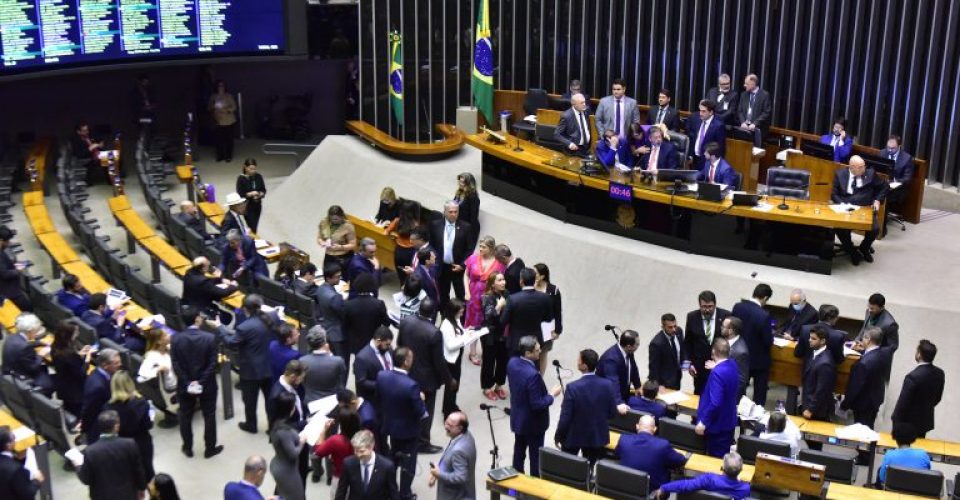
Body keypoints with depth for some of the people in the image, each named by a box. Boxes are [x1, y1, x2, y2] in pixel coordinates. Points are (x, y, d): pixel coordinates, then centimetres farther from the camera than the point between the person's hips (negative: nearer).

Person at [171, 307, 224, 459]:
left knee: (185, 417, 17)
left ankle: (187, 448, 28)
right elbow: (213, 364, -16)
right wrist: (201, 382, -12)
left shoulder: (176, 339, -10)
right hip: (207, 385, -2)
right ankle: (210, 448, 23)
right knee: (209, 416, 13)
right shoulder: (210, 338, -15)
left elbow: (175, 365, -10)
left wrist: (187, 383, -7)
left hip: (184, 385, 2)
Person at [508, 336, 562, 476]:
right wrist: (552, 395, -14)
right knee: (536, 456, 14)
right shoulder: (533, 374, -35)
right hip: (533, 422, -7)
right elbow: (537, 405, -28)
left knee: (519, 452, 23)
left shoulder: (512, 363, -11)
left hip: (517, 418, 7)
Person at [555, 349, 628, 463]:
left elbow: (565, 417, -19)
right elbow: (611, 413, -5)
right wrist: (618, 409, 18)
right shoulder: (608, 385, -17)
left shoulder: (573, 387, -26)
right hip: (597, 436, 3)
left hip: (573, 436, -3)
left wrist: (558, 437, -4)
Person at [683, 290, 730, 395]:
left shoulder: (726, 316, -11)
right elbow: (687, 342, 4)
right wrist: (690, 362, -2)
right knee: (699, 395, 11)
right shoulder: (692, 317, -6)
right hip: (700, 366, 1)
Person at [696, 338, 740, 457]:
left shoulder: (717, 373, -29)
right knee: (724, 456, 20)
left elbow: (715, 403, -32)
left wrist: (703, 421, -23)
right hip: (728, 420, 9)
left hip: (717, 423, -9)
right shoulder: (732, 366, -1)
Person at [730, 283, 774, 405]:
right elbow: (768, 341, -20)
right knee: (759, 394, 13)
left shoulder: (737, 307, -11)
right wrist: (770, 334, 1)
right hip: (759, 360, -5)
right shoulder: (764, 315, -27)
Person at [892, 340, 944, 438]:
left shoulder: (913, 377, -28)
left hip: (908, 423, -6)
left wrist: (895, 418, -5)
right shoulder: (939, 373, -6)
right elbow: (937, 398, 8)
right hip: (926, 421, 6)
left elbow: (903, 403, -20)